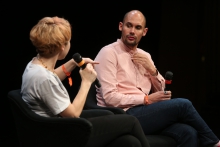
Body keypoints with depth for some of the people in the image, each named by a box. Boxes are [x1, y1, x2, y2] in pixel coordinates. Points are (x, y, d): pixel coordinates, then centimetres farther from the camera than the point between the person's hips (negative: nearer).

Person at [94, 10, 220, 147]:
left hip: (142, 112, 7)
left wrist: (152, 70, 0)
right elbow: (110, 97, -15)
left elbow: (160, 91, 19)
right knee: (183, 104, -17)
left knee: (189, 133, -20)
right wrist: (147, 99, -13)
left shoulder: (145, 56, 17)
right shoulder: (109, 53, -5)